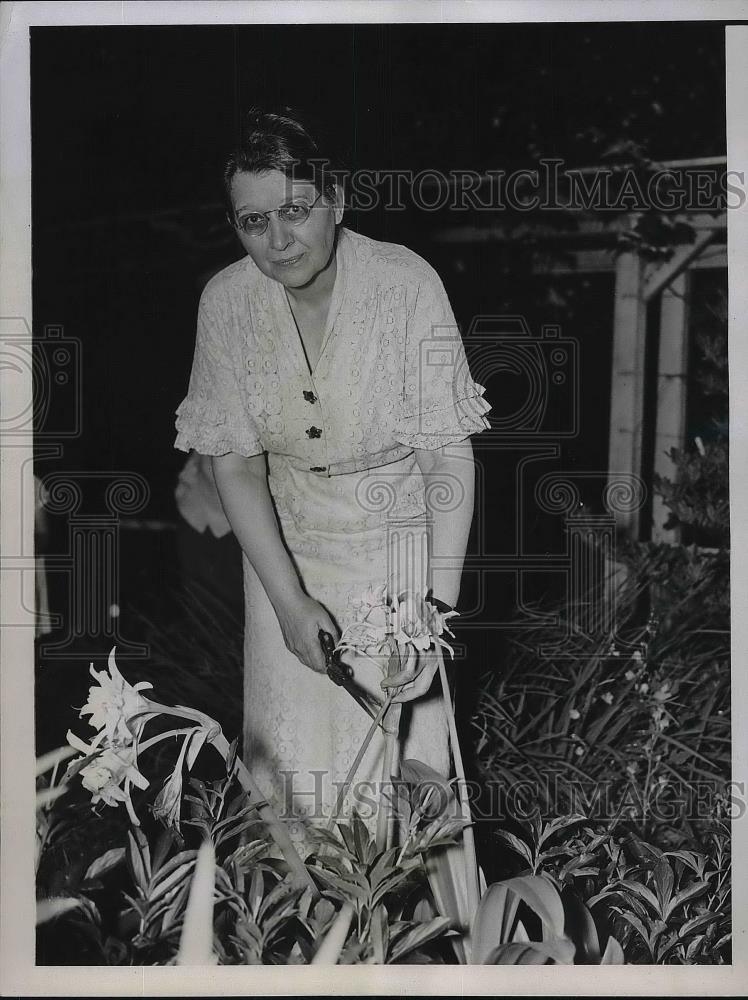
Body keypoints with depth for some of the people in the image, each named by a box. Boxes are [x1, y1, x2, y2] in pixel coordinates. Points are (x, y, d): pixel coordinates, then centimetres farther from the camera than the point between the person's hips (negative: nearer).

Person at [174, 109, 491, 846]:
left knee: (399, 729, 4)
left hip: (398, 541, -2)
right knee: (295, 741, 9)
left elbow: (449, 458, -20)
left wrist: (439, 610, -28)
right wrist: (289, 600, -16)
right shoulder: (226, 302, -12)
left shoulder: (407, 285, -22)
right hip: (285, 543, 3)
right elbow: (236, 462, -7)